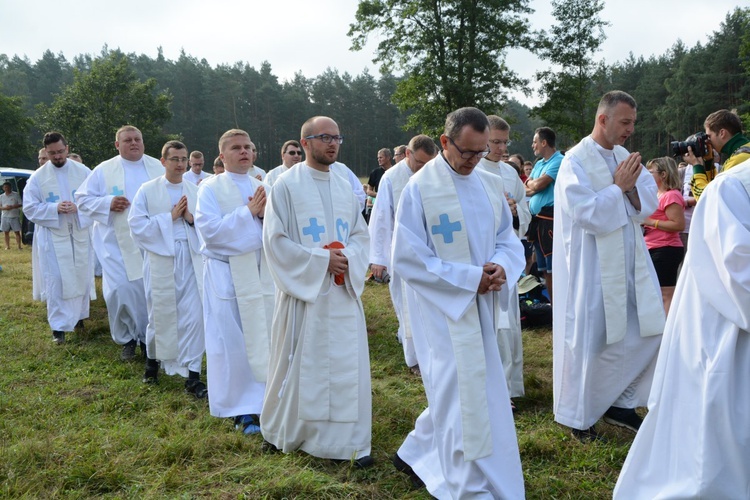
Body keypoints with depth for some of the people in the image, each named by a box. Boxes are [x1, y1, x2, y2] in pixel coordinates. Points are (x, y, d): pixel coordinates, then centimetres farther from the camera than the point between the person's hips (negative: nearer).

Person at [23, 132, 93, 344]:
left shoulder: (83, 172, 0)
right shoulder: (37, 177, -2)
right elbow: (30, 208, -4)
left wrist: (79, 208, -20)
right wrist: (55, 208, -19)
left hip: (80, 234, 2)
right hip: (52, 237, -2)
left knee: (80, 278, 12)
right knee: (55, 282, -4)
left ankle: (77, 316, 31)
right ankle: (59, 326, 1)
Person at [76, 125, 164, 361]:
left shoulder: (158, 168, 6)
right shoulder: (104, 170, 0)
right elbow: (82, 199, 2)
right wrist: (108, 203, -15)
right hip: (118, 243, -2)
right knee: (120, 290, -7)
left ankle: (148, 337, 21)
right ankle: (127, 339, 13)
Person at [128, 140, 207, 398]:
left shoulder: (195, 190, 6)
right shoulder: (147, 190, 0)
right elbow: (136, 225, -8)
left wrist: (191, 218, -12)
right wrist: (170, 217, -11)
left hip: (190, 259, 1)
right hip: (161, 259, -1)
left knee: (193, 316, -3)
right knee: (161, 314, 11)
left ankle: (192, 375, 3)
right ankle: (152, 360, 37)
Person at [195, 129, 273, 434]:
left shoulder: (263, 188, 10)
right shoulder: (210, 188, -3)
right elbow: (209, 231, -16)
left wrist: (265, 214, -15)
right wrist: (249, 211, -17)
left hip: (261, 274, 4)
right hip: (227, 275, -4)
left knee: (264, 339, 7)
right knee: (232, 344, 0)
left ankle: (264, 400, 21)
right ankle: (241, 409, 12)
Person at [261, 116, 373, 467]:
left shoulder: (344, 187, 11)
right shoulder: (286, 185, -5)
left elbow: (361, 234, 12)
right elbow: (275, 240, -10)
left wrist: (348, 258, -10)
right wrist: (321, 259, -16)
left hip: (343, 291, 5)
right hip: (303, 289, -4)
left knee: (348, 365, 4)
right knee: (300, 365, 7)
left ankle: (351, 441, 14)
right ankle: (280, 431, 28)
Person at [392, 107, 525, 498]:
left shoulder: (491, 185, 6)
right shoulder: (420, 188, -12)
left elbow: (508, 240, 11)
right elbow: (407, 258, -14)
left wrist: (502, 267, -13)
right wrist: (470, 278, -18)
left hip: (481, 308, 6)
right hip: (443, 309, -6)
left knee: (456, 394, 16)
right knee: (464, 397, -2)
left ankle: (416, 455, 38)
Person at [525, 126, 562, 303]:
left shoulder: (559, 161, -9)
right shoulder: (539, 163, 18)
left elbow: (538, 185, -15)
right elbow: (525, 190, 13)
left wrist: (530, 183, 5)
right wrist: (534, 185, -6)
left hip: (550, 217, -9)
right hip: (537, 217, 9)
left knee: (554, 268, -9)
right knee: (544, 268, 13)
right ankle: (551, 305, 21)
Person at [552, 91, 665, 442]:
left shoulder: (625, 157, 9)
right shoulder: (576, 161, -12)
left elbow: (648, 203, 5)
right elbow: (587, 213, -22)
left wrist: (630, 187, -13)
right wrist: (619, 187, -14)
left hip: (630, 263, 7)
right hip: (591, 268, -7)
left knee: (647, 333, 9)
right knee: (588, 341, 2)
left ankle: (620, 403, 26)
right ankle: (578, 417, 19)